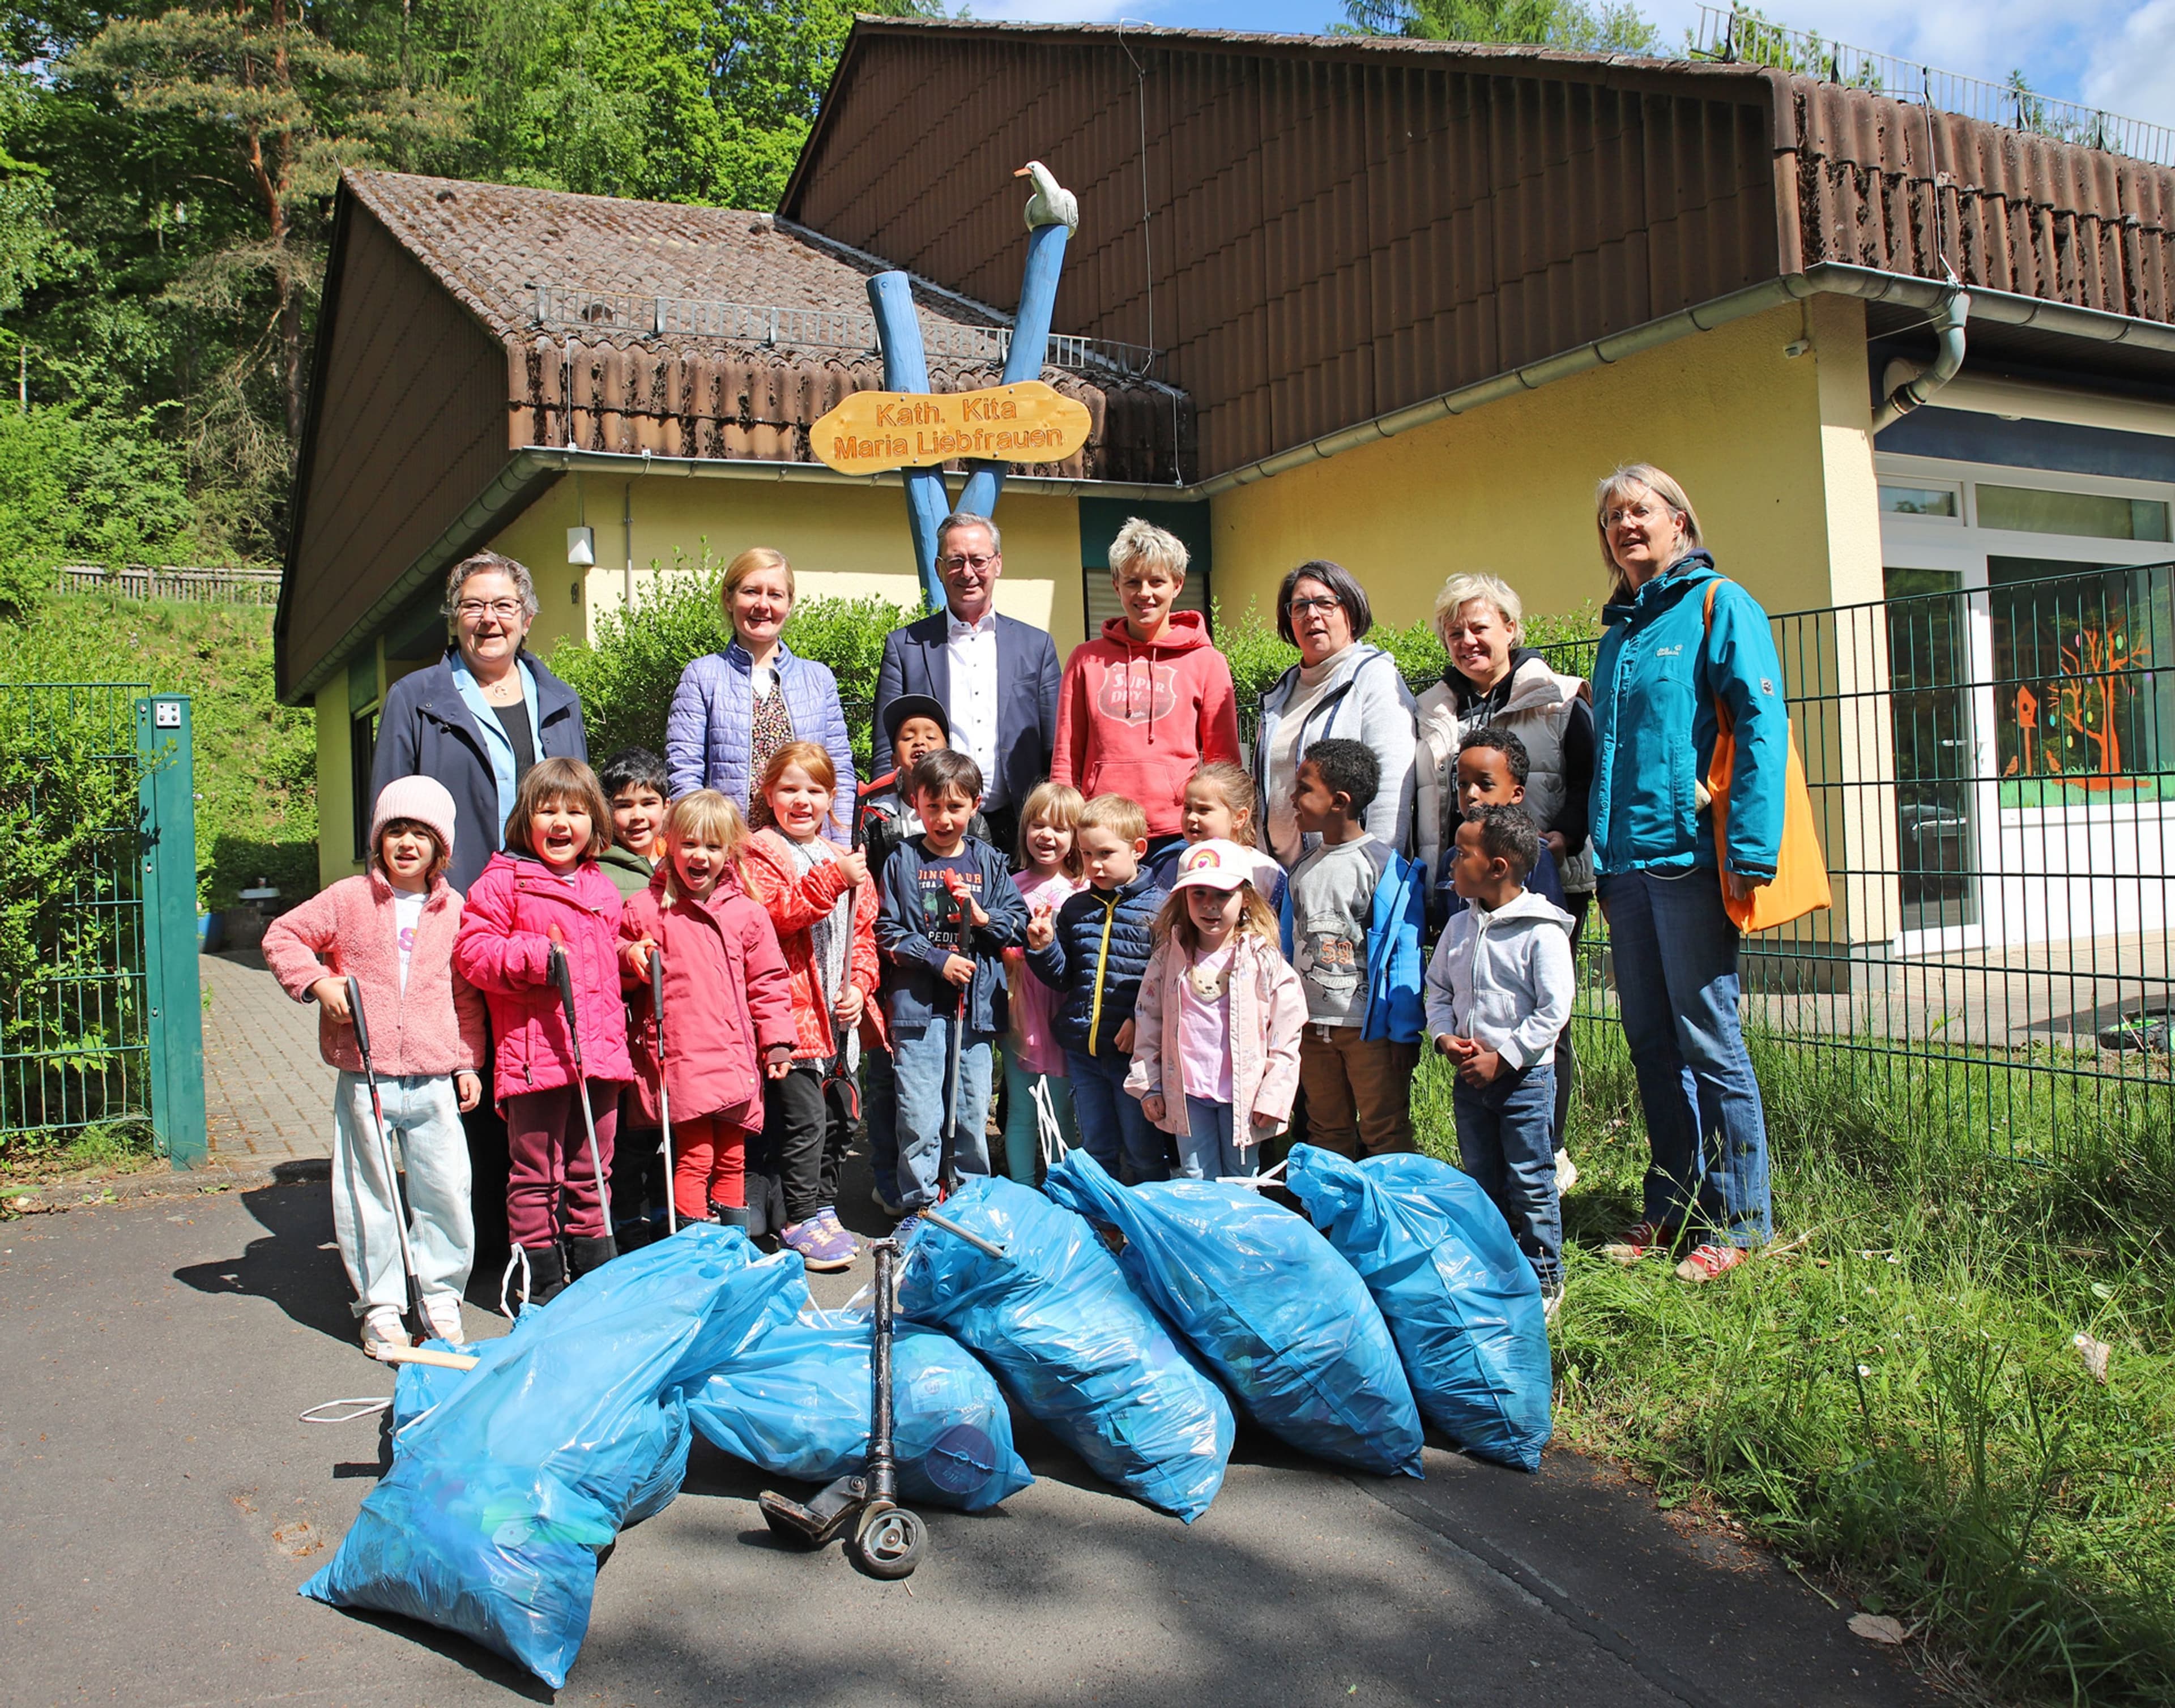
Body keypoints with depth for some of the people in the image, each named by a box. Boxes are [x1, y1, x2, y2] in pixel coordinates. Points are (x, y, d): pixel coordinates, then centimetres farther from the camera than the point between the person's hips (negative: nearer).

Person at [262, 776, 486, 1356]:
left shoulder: (453, 909, 6)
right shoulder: (348, 899, 0)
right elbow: (282, 936, 6)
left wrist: (470, 1063, 9)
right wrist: (318, 982, -9)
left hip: (434, 1079, 1)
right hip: (364, 1076, -1)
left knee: (446, 1190, 3)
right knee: (368, 1195, 6)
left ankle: (441, 1293, 19)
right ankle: (379, 1304, 18)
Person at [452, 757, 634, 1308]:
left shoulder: (602, 889, 17)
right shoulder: (502, 883, -3)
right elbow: (472, 951, -10)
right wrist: (535, 955, -21)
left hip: (601, 1051, 6)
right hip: (534, 1053, -6)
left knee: (590, 1171, 15)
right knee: (537, 1175, 2)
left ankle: (596, 1272, 27)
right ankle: (541, 1281, 13)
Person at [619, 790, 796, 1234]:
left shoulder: (746, 914, 7)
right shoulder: (645, 909, 2)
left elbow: (768, 980, 10)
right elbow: (619, 972, 11)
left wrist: (777, 1041, 5)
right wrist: (631, 958, -11)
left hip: (736, 1056, 3)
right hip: (681, 1057, -2)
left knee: (732, 1157, 12)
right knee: (694, 1155, -7)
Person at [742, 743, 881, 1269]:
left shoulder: (847, 860, 16)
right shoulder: (760, 853, -4)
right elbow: (773, 916, -20)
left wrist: (859, 986, 3)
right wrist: (831, 880, -27)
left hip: (838, 1014, 7)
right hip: (791, 1009, -7)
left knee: (839, 1117, 14)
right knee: (805, 1117, -8)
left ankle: (824, 1208, 29)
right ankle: (800, 1220, 5)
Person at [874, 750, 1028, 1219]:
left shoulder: (989, 862, 9)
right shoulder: (903, 862, 3)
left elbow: (1018, 921, 8)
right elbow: (888, 932, -2)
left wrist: (984, 917, -11)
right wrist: (938, 960, -11)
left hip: (976, 1005, 2)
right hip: (917, 1006, -2)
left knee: (972, 1114, 9)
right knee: (920, 1118, -2)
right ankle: (918, 1206, 11)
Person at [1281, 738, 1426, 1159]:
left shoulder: (1389, 868, -11)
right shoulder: (1302, 869, 9)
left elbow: (1404, 955, -11)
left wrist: (1404, 1033, -12)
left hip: (1369, 1025, -6)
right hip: (1311, 1025, 6)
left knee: (1384, 1132, 2)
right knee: (1327, 1131, 16)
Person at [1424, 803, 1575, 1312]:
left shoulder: (1541, 932, -15)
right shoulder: (1459, 927, 5)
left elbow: (1554, 1011, -16)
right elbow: (1437, 989, 14)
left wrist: (1503, 1058, -18)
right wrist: (1445, 1037, -5)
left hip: (1524, 1076, -6)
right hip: (1469, 1077, 7)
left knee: (1530, 1183, 2)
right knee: (1481, 1181, 15)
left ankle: (1544, 1279, 16)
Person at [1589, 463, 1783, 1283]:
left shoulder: (1720, 606, -1)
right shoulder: (1617, 633, 20)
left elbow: (1761, 726, -11)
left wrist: (1750, 847, -19)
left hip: (1690, 854, -7)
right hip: (1627, 862, 7)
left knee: (1707, 1039, -4)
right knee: (1650, 1040, 10)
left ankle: (1741, 1222, 7)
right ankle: (1673, 1207, 21)